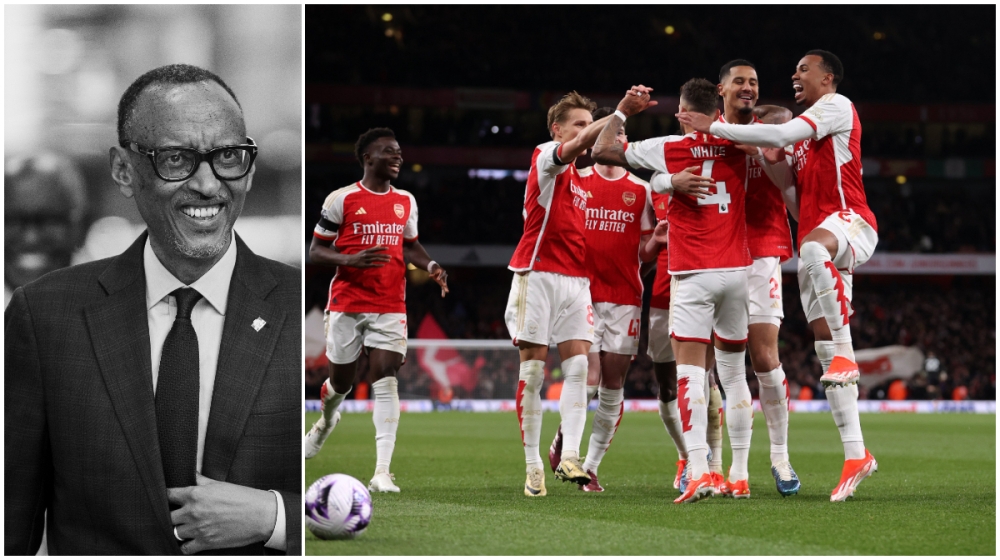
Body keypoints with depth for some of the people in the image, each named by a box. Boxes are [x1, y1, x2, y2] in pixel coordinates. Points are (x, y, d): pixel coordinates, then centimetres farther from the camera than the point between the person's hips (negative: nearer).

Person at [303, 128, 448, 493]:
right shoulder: (342, 199, -5)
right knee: (341, 381, 10)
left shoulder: (406, 202, 10)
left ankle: (382, 472, -17)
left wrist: (430, 266, 2)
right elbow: (315, 251, -3)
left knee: (385, 381, -12)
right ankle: (326, 422, 48)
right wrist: (352, 259, -21)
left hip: (390, 308, 2)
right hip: (347, 305, -2)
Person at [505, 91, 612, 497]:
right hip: (538, 275, -6)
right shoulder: (545, 158, -2)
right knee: (532, 370, -3)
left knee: (578, 366, -8)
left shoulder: (582, 178, 20)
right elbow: (581, 143, -23)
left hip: (575, 278, 6)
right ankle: (533, 465, -1)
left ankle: (569, 457, -13)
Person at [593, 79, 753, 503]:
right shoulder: (738, 145, 5)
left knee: (690, 370, -9)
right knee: (734, 371, 13)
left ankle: (699, 471, -24)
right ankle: (740, 476, 13)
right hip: (736, 270, 4)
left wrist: (622, 111, 18)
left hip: (692, 275, -4)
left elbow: (602, 151, 5)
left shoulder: (668, 148, -4)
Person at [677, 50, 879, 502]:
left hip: (849, 221, -9)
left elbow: (781, 135, -15)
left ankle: (846, 354, -39)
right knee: (826, 352, 1)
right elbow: (800, 196, 32)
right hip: (820, 239, 10)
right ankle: (855, 455, 1)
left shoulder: (837, 106, -1)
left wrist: (714, 128, -12)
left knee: (814, 249, -45)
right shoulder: (805, 130, 27)